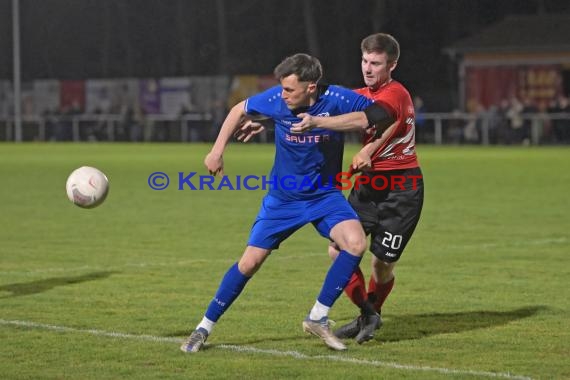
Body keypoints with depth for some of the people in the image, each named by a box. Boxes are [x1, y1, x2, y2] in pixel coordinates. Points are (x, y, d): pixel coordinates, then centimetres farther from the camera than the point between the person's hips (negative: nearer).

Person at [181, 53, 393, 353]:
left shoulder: (336, 100, -22)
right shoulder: (276, 99, -16)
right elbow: (240, 111, 4)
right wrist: (217, 150, 0)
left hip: (325, 195, -1)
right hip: (282, 198, 1)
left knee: (355, 243, -25)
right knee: (250, 262, -3)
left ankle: (318, 318, -10)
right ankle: (205, 327, 14)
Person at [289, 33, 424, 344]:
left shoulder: (395, 94, -15)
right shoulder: (363, 95, 11)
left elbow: (364, 120, -33)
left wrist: (316, 122, -43)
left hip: (401, 189, -7)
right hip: (368, 183, 7)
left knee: (382, 264, -2)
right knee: (338, 250, -6)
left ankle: (372, 313, 28)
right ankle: (367, 315, 12)